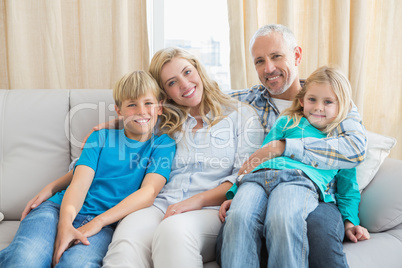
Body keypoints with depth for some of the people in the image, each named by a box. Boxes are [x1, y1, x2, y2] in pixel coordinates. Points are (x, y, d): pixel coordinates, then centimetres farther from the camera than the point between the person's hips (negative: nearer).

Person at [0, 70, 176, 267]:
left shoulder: (164, 144, 10)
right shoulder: (102, 137, 15)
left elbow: (149, 191, -4)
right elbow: (79, 184, 3)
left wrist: (97, 223, -15)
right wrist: (65, 223, -19)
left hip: (104, 222, -1)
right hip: (59, 208, 1)